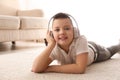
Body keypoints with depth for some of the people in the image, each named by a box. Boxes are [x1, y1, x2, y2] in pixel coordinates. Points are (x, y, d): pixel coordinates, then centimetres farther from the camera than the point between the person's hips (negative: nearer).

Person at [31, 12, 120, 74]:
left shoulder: (81, 40, -49)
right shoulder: (54, 48, -40)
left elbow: (81, 68, -56)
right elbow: (36, 68, -50)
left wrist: (50, 68, -50)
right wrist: (51, 44, -53)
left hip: (93, 50, -1)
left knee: (108, 52, 33)